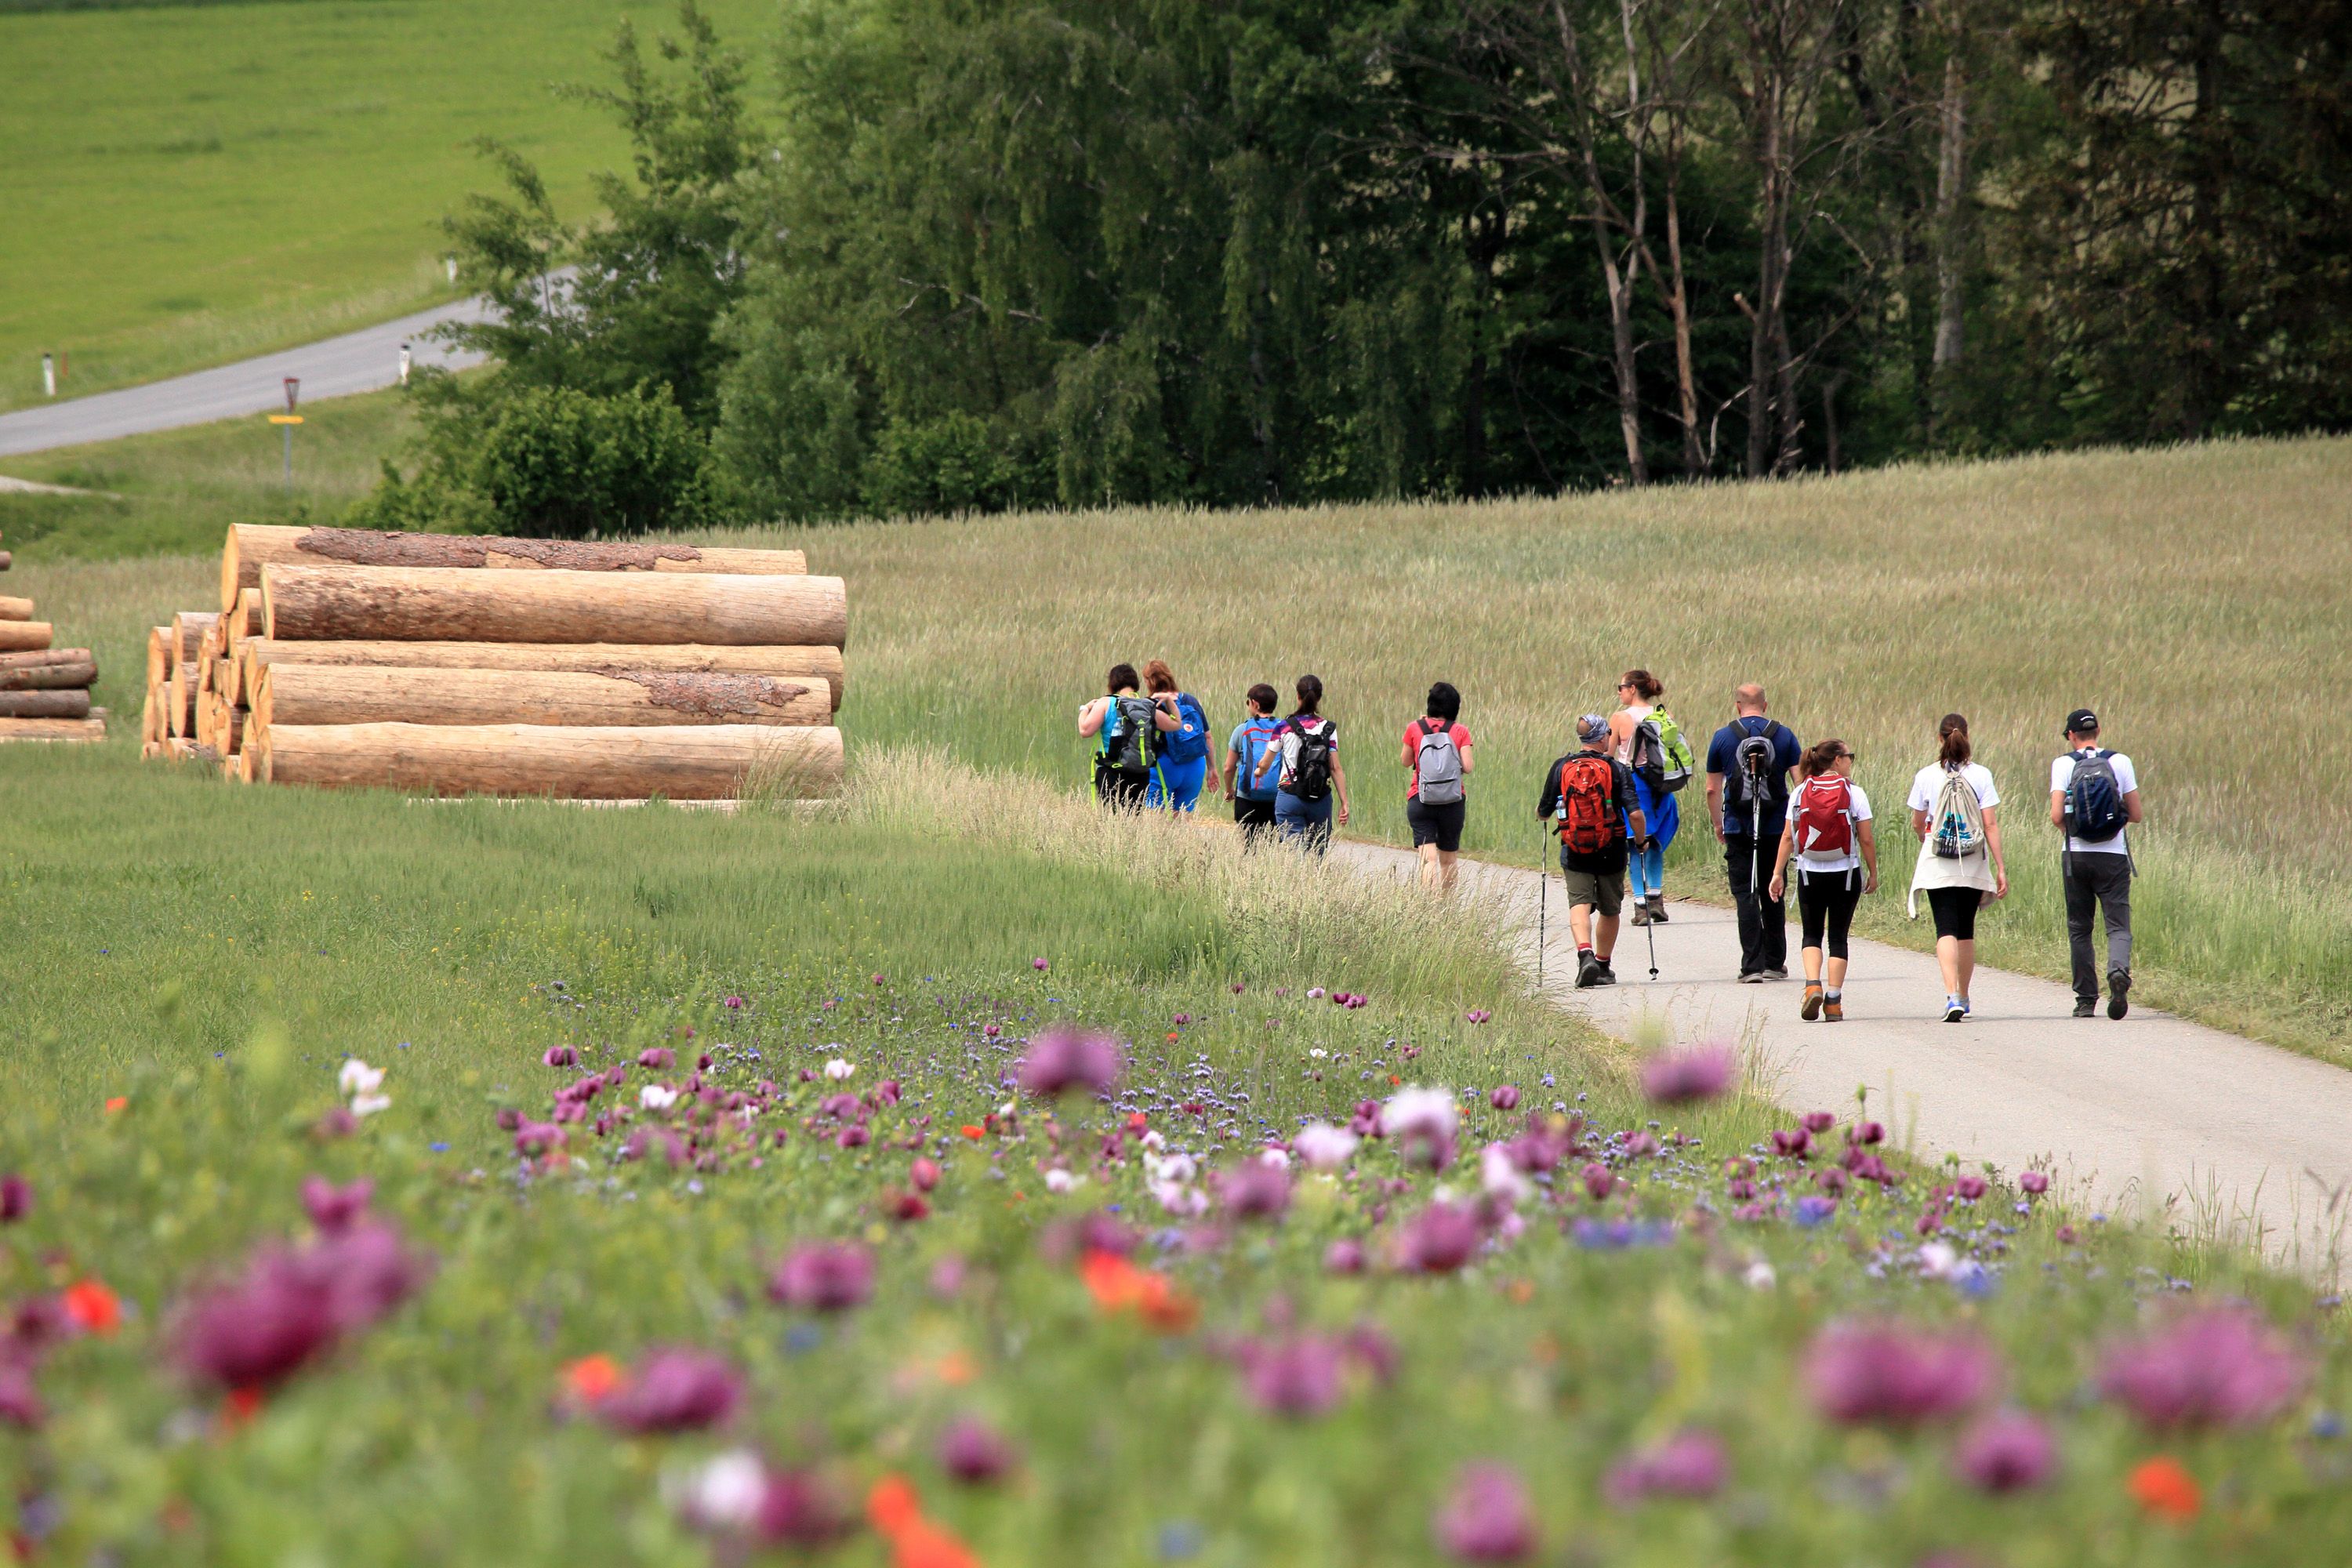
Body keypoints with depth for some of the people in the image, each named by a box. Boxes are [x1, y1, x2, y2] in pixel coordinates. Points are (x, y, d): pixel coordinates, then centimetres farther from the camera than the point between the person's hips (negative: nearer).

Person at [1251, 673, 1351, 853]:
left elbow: (1265, 765, 4)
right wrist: (1344, 803, -1)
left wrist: (1259, 771, 27)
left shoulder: (1285, 727, -3)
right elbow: (1336, 769, -4)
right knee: (1318, 851, 10)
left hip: (1290, 797, -2)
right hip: (1321, 798, 2)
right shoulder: (1328, 729, 0)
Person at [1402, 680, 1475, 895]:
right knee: (1448, 860, 16)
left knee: (1428, 858, -11)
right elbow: (1467, 767, -8)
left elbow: (1406, 762, 12)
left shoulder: (1415, 729, 0)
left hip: (1420, 801, -1)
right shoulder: (1460, 732, -1)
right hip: (1453, 802, 1)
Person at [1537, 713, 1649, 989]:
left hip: (1575, 852, 0)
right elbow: (1635, 813, -13)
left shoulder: (1561, 768, 0)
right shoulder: (1617, 770, -6)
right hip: (1611, 852, 0)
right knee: (1609, 910, 17)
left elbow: (1543, 813, 7)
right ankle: (1603, 967, 27)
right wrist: (1640, 840, 5)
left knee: (1579, 905, -5)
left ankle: (1585, 954, -31)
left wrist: (1543, 810, 31)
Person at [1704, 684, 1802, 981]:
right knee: (1773, 896, 14)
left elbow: (1712, 789, 4)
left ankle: (1752, 965, -9)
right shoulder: (1784, 735, 2)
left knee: (1746, 896, -1)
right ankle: (1775, 963, 19)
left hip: (1738, 827, -1)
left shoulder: (1723, 737, 1)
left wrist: (1718, 825, 16)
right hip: (1776, 828, 1)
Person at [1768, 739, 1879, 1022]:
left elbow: (1788, 837, -1)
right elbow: (1866, 839, -5)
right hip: (1846, 873, -1)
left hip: (1810, 874, 1)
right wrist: (1873, 873, 5)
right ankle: (1834, 1000, 2)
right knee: (1838, 937, 6)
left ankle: (1813, 985, -12)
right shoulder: (1853, 793, -5)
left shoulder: (1800, 793, 0)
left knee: (1812, 935, 11)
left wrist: (1778, 873, 3)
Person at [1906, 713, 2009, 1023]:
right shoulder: (1981, 775, -4)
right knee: (1966, 931, 16)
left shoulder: (1926, 776, -3)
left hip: (1937, 866, -2)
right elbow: (1990, 824, -7)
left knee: (1947, 930, -7)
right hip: (1973, 866, 2)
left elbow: (1917, 824, 6)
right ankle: (1963, 998, 27)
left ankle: (1952, 996, -25)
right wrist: (2001, 868, -4)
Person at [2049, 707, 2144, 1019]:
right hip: (2113, 856, 0)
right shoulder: (2120, 762, 2)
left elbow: (2057, 817, -9)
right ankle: (2119, 971, -30)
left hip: (2077, 854, 0)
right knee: (2118, 925, 0)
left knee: (2079, 929, 11)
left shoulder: (2063, 765, -1)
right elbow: (2136, 815, 3)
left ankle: (2086, 999, 11)